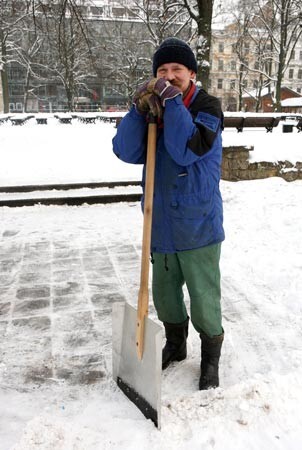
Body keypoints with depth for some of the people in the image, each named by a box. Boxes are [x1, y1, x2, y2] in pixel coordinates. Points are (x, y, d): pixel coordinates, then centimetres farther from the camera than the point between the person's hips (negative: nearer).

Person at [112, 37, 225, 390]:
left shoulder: (207, 106, -8)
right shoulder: (152, 107, 4)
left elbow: (188, 150, -25)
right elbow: (126, 152, -10)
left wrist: (171, 101, -24)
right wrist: (140, 110, -20)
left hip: (198, 227, -5)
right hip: (161, 225, 5)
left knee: (203, 298, 5)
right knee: (164, 292, 19)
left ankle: (211, 357, 29)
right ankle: (175, 344, 43)